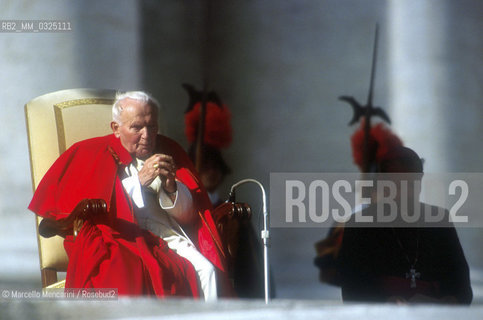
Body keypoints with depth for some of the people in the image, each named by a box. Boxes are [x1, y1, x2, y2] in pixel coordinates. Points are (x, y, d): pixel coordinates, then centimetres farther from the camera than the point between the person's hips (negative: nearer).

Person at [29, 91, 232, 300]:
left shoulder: (168, 152, 21)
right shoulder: (95, 155, 11)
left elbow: (188, 216, 18)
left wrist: (171, 186, -2)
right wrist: (140, 180, -9)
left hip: (171, 240, 3)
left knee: (206, 270, -27)